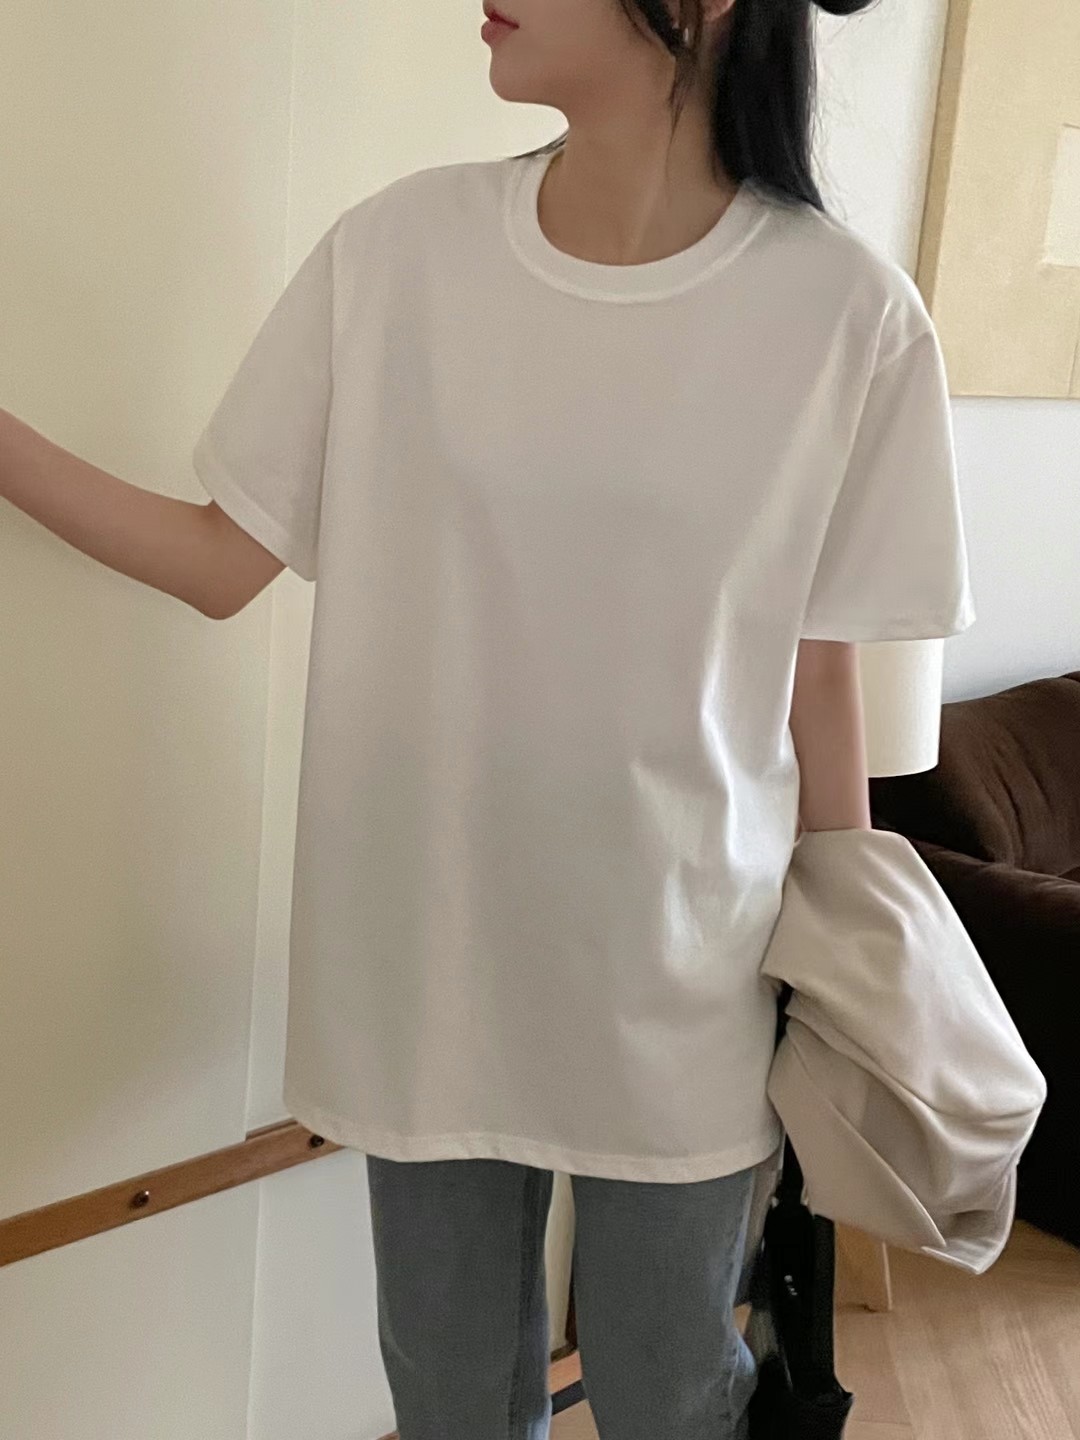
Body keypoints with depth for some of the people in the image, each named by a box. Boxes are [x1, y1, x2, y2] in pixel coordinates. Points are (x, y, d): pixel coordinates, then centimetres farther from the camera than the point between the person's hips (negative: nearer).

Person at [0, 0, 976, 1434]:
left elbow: (820, 674, -4)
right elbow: (221, 561, 0)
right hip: (427, 958, 2)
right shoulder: (393, 252, -8)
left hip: (682, 983, -1)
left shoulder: (845, 311, -13)